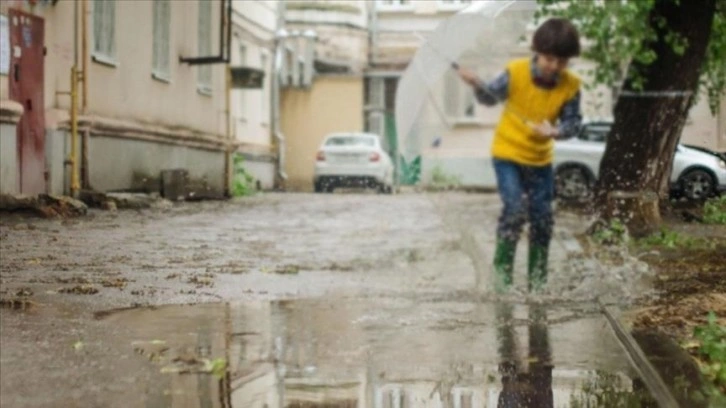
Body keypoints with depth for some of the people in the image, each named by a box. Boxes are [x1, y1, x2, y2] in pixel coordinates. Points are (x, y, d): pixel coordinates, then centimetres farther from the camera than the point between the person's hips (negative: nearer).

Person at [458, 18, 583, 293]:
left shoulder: (570, 86, -12)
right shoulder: (516, 73, -17)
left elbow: (573, 122, -8)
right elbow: (490, 97, -4)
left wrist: (556, 131, -28)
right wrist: (477, 85, -24)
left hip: (540, 159, 3)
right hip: (507, 153, -3)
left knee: (543, 218, 4)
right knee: (514, 210, -16)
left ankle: (537, 279, 19)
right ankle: (502, 270, -1)